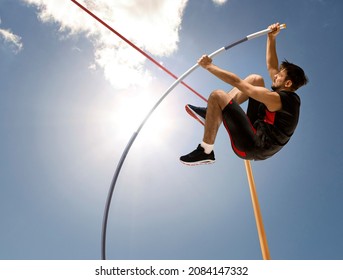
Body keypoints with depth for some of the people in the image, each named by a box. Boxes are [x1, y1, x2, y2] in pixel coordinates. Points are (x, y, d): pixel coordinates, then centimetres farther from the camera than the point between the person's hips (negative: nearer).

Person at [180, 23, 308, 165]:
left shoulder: (277, 99, -22)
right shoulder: (291, 98, 4)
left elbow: (237, 82, -21)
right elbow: (272, 66, 16)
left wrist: (209, 66, -14)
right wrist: (271, 38, 13)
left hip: (251, 147, -9)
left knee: (217, 96, -23)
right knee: (256, 79, 11)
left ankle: (206, 152, -11)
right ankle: (211, 113, 10)